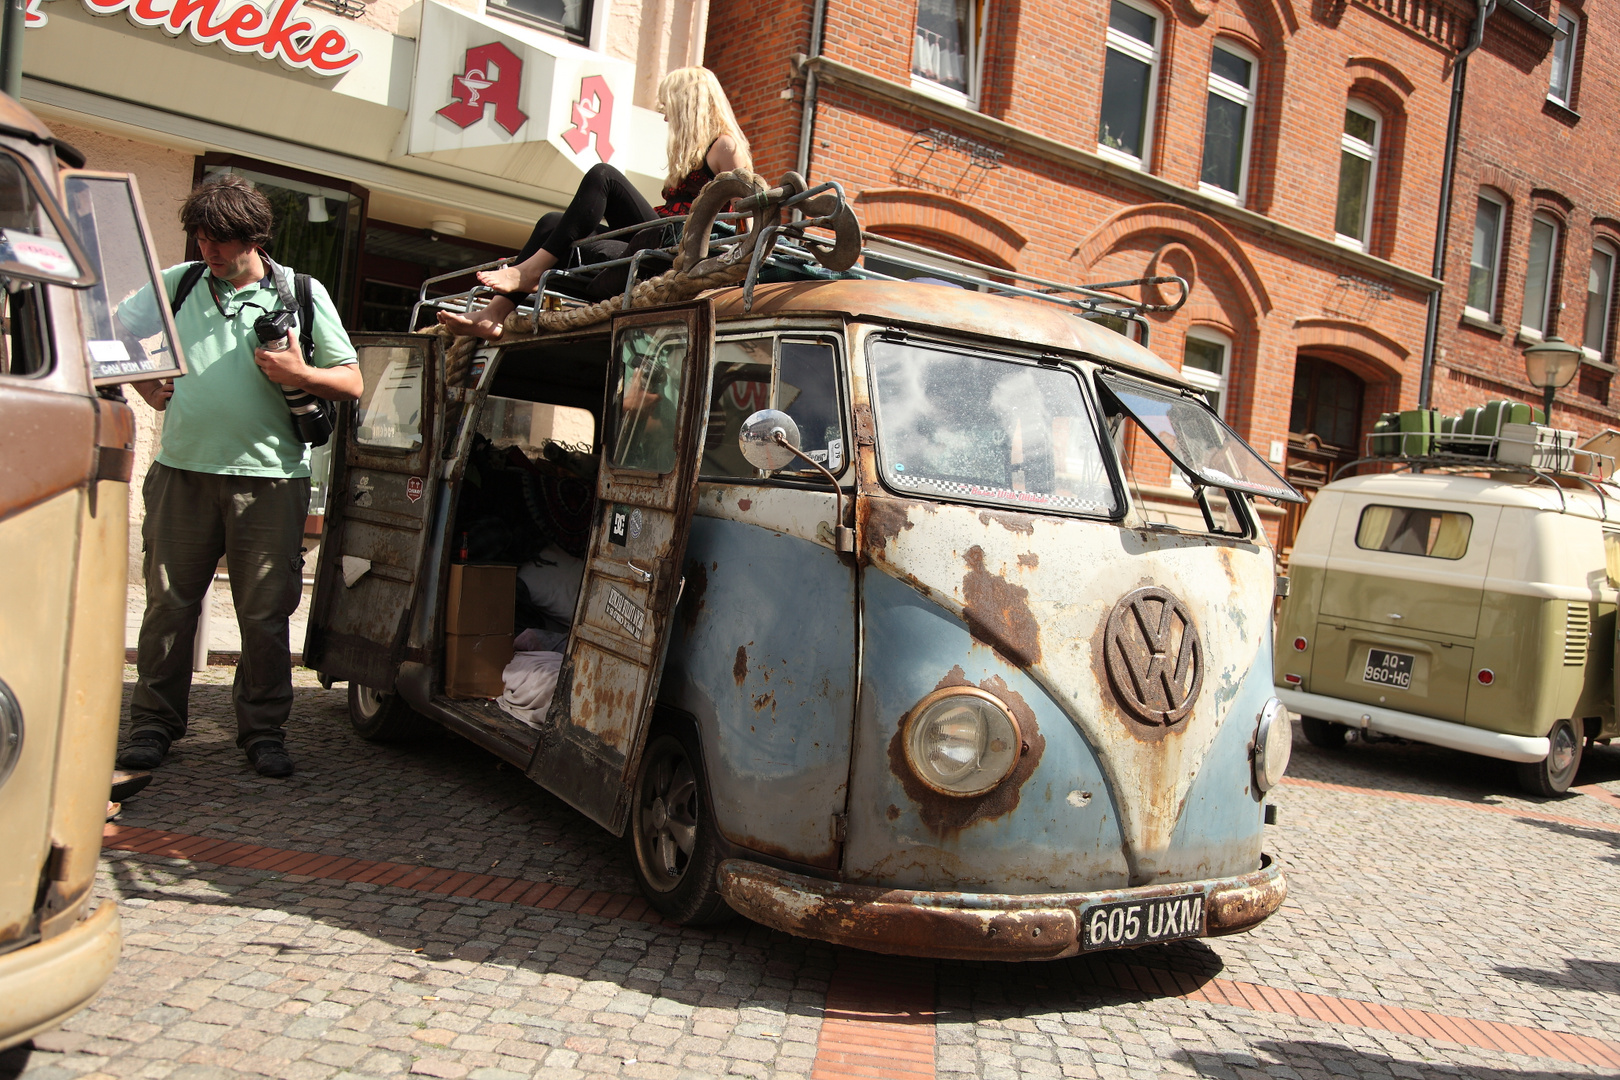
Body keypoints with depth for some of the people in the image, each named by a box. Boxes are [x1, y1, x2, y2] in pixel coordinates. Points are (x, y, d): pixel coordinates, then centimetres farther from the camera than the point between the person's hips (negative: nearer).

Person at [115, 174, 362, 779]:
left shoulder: (303, 294, 6)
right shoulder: (176, 285, 12)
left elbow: (352, 383, 5)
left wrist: (300, 374, -12)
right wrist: (147, 387, 13)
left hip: (269, 479, -2)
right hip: (182, 472, 2)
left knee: (265, 612, 1)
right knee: (169, 602, 5)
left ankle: (263, 730, 12)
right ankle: (153, 724, 17)